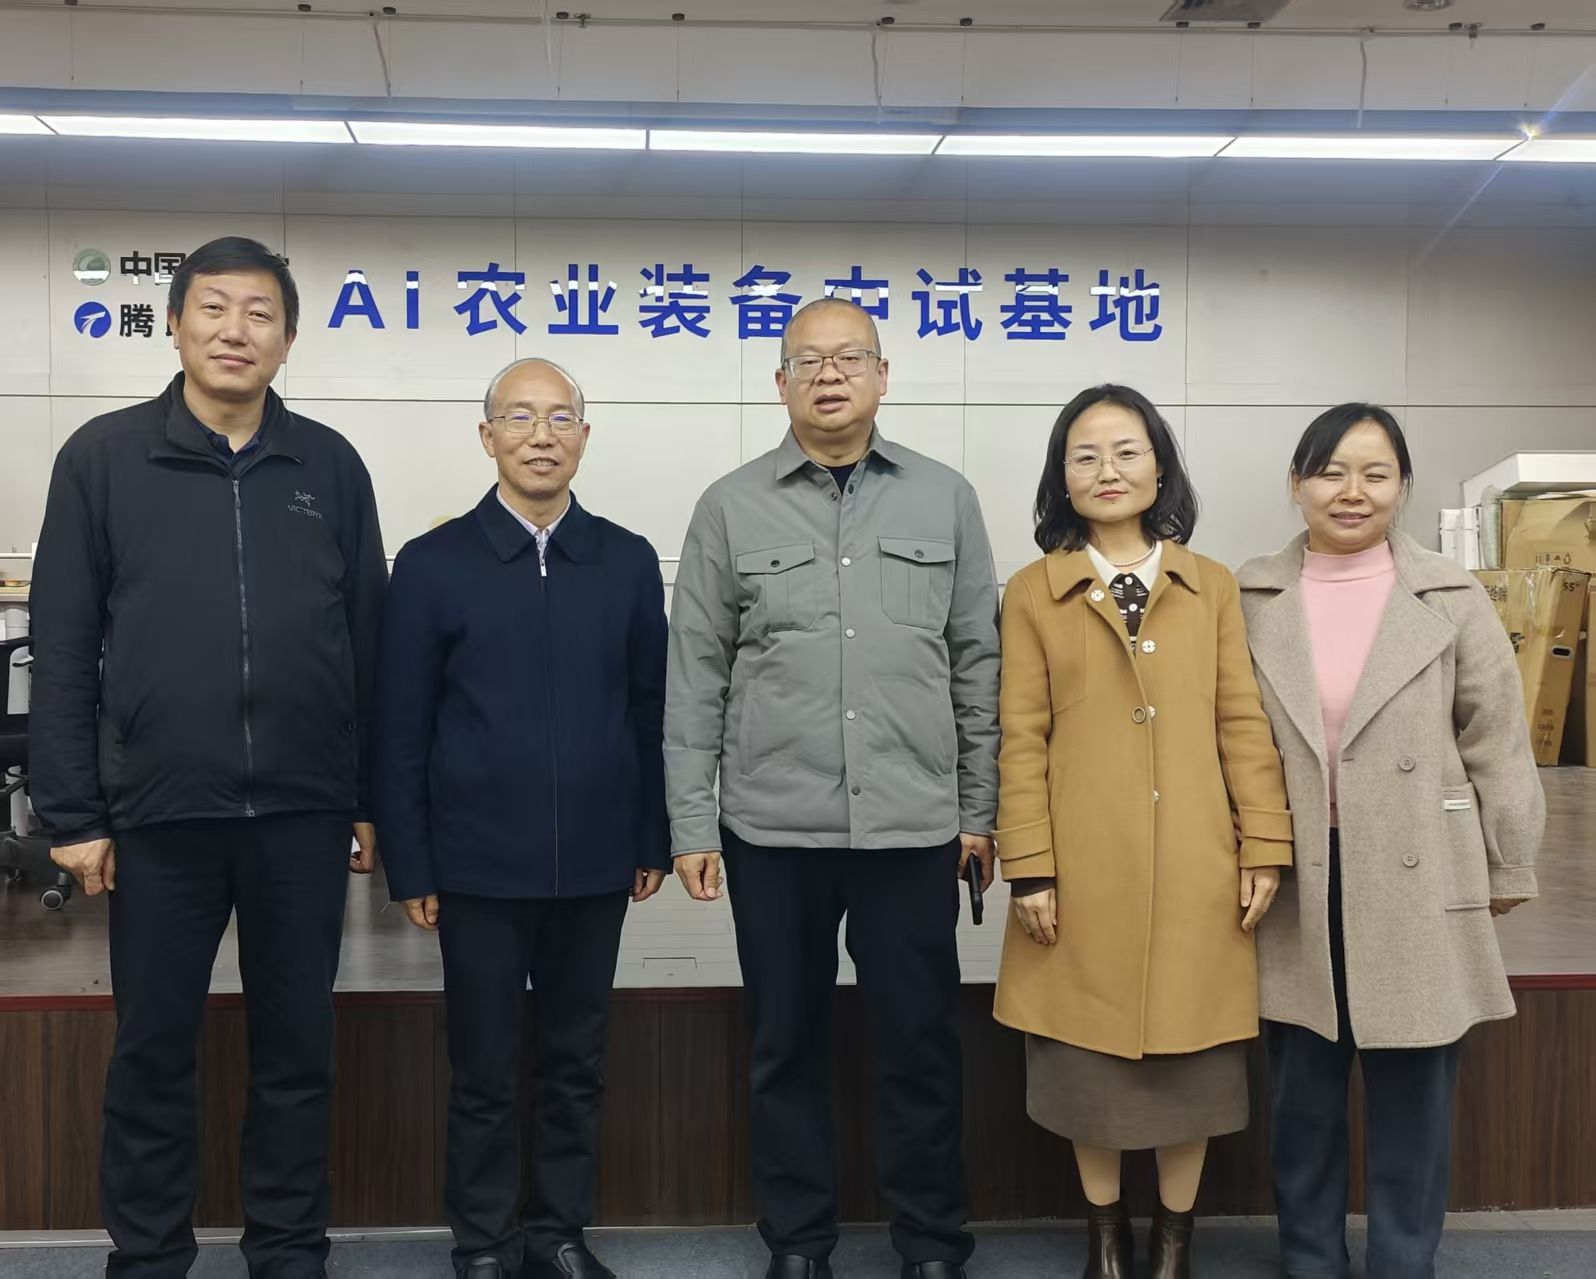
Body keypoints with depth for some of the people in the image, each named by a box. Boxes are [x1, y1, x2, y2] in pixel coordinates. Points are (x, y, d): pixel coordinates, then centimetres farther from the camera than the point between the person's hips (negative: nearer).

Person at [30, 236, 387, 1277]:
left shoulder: (331, 466, 5)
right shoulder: (103, 458, 1)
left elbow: (368, 641, 8)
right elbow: (64, 648, -1)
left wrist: (369, 799, 6)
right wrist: (73, 812, -4)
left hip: (302, 811, 1)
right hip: (159, 809, -1)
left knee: (298, 1047, 11)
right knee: (153, 1050, 10)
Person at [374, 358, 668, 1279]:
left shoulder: (628, 561, 4)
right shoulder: (434, 564, -2)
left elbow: (652, 711, 6)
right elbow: (402, 730, -1)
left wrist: (653, 841, 4)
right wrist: (410, 866, -4)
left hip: (594, 864, 2)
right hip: (479, 865, -2)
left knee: (577, 1062, 13)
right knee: (486, 1071, 9)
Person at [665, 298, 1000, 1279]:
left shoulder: (946, 499, 4)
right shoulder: (731, 508, 2)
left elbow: (978, 664, 6)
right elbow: (696, 675, 2)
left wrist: (981, 810, 4)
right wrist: (691, 822, -1)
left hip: (915, 826, 0)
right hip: (772, 827, 0)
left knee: (922, 1045, 8)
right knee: (788, 1044, 11)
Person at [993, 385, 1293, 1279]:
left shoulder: (1213, 587, 7)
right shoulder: (1033, 593, 2)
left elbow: (1244, 726, 5)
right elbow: (1022, 740, -1)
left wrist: (1266, 850, -1)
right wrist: (1030, 868, -6)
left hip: (1195, 866, 1)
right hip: (1085, 869, -1)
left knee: (1191, 1054, 7)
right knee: (1090, 1055, 7)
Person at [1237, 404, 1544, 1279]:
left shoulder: (1452, 600, 0)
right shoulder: (1249, 600, 2)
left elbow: (1496, 743, 3)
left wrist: (1508, 869, 4)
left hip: (1417, 883, -1)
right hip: (1295, 882, 1)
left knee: (1411, 1099, 7)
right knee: (1302, 1095, 12)